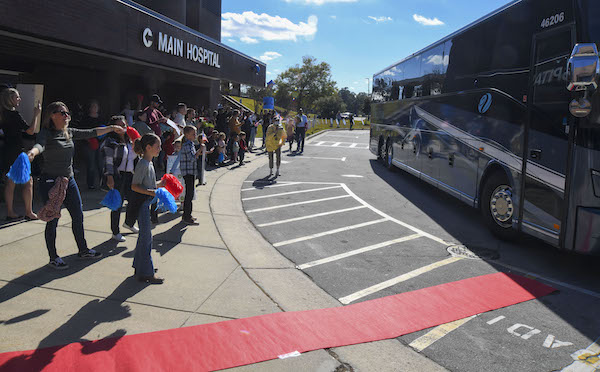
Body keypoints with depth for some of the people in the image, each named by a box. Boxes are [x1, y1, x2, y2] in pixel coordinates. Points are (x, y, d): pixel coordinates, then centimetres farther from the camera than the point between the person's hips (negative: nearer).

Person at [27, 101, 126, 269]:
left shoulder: (69, 132, 9)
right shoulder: (46, 133, -10)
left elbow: (91, 133, 18)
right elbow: (40, 145, -30)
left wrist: (111, 128, 21)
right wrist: (32, 152, -53)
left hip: (69, 180, 7)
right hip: (51, 182, -7)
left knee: (78, 216, 13)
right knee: (52, 220, 1)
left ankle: (83, 250, 29)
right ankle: (53, 258, 14)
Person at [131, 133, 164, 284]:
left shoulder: (149, 163, 12)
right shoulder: (143, 164, -17)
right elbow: (134, 186, -21)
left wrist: (158, 185, 13)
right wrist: (152, 192, -28)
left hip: (148, 204, 10)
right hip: (142, 204, -10)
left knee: (144, 236, 17)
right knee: (146, 237, -4)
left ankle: (139, 269, 29)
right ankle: (146, 273, 5)